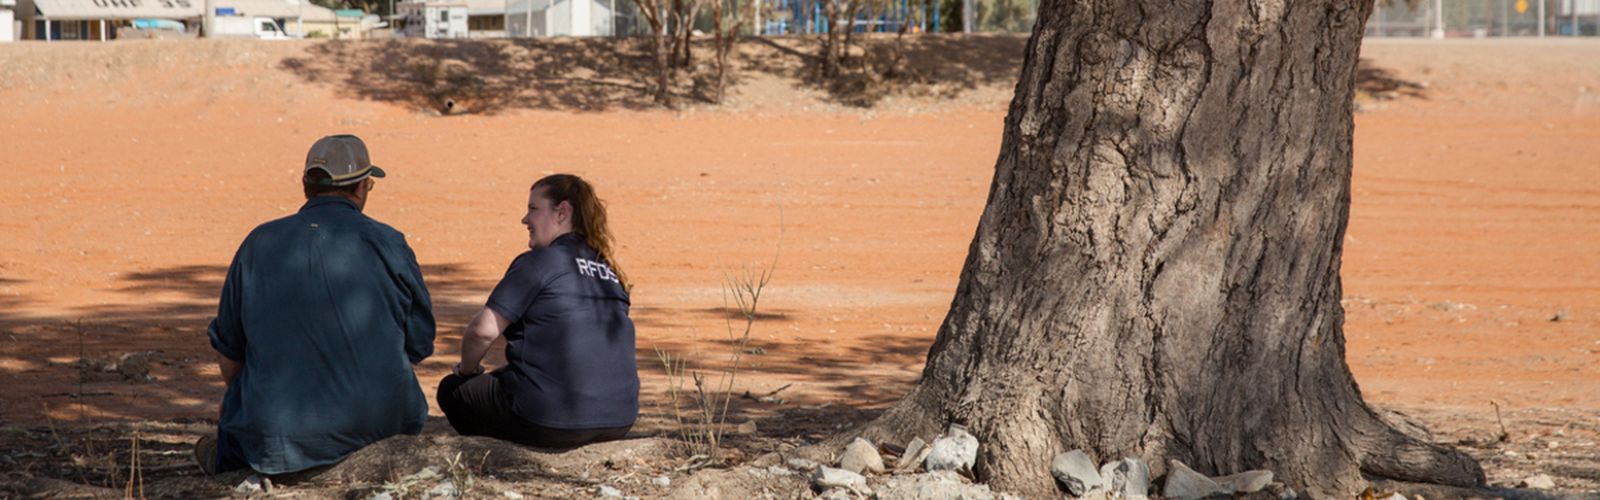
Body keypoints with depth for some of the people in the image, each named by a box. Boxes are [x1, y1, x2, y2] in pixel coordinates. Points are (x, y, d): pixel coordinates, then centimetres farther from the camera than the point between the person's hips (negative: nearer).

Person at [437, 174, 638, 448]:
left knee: (452, 390, 15)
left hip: (551, 425, -7)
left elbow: (484, 330, -12)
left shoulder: (539, 262, -6)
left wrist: (467, 370, 10)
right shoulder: (610, 272, 14)